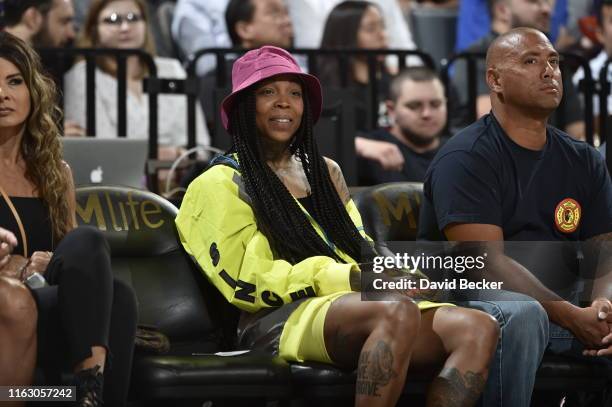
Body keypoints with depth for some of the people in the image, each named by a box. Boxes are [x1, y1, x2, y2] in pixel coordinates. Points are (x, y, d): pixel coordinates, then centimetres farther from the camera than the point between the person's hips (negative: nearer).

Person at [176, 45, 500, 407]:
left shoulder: (325, 171, 28)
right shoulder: (221, 184, 7)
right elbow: (246, 283, -4)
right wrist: (349, 277, -12)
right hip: (284, 318, -7)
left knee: (479, 329, -23)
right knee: (398, 312, -39)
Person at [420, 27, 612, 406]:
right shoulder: (465, 159, -7)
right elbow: (489, 262, -17)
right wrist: (572, 318, -25)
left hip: (565, 307, 5)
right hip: (478, 304, -5)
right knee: (522, 314, -38)